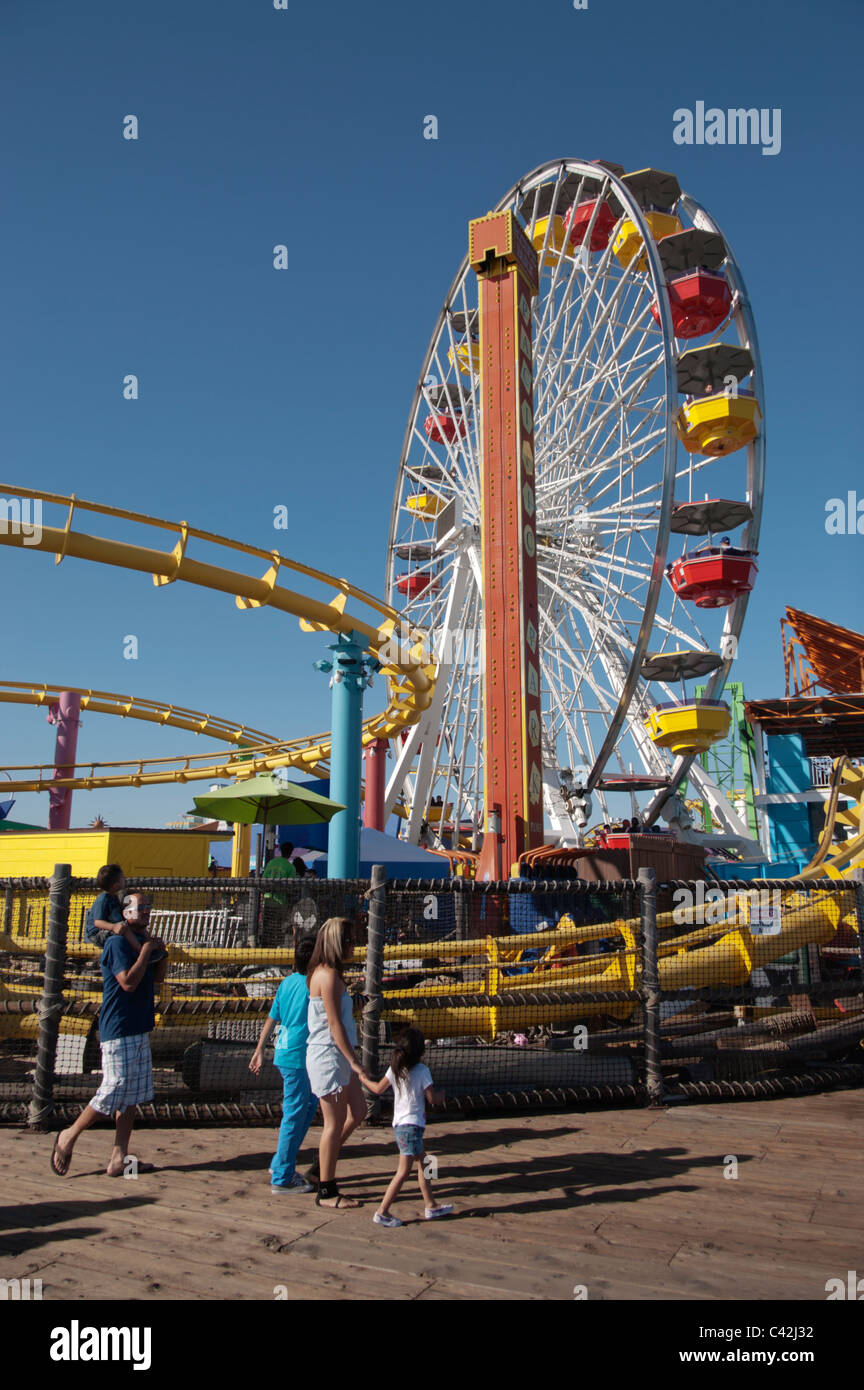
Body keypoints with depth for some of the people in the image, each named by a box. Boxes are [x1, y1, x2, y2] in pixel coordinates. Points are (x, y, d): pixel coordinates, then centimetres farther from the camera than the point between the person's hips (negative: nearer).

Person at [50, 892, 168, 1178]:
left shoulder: (141, 940, 15)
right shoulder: (117, 943, -13)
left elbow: (157, 977, 19)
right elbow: (129, 982, -23)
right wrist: (146, 951, -17)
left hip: (139, 1030, 9)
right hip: (118, 1032, -9)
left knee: (132, 1096, 9)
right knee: (113, 1093, -6)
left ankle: (119, 1158, 14)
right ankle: (69, 1136, 15)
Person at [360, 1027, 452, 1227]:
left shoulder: (394, 1069, 4)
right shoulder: (422, 1070, -13)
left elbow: (378, 1089, 12)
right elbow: (432, 1099, -11)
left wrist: (364, 1079, 30)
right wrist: (442, 1094, 11)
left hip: (398, 1124, 8)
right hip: (411, 1126, -8)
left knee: (421, 1164, 19)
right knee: (403, 1171, -4)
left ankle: (431, 1206, 28)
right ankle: (382, 1212, -5)